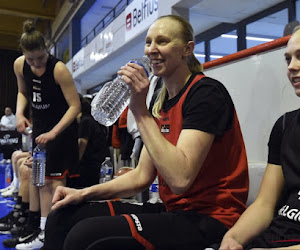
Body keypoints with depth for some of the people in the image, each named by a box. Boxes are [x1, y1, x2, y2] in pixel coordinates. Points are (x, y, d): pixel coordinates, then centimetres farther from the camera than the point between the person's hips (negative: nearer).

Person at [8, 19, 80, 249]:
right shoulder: (19, 65, -7)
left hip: (62, 127, -6)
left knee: (54, 178, -7)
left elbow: (75, 105, -24)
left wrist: (53, 133, -29)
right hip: (39, 125, 6)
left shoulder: (59, 69, -25)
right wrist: (20, 114, -7)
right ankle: (35, 226, 24)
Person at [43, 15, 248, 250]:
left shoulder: (206, 93, -14)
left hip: (209, 219, -8)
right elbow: (142, 176, 13)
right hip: (172, 211, 8)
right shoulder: (160, 103, 12)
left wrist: (140, 111, -22)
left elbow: (180, 179, -26)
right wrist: (84, 193, 3)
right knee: (62, 218, 2)